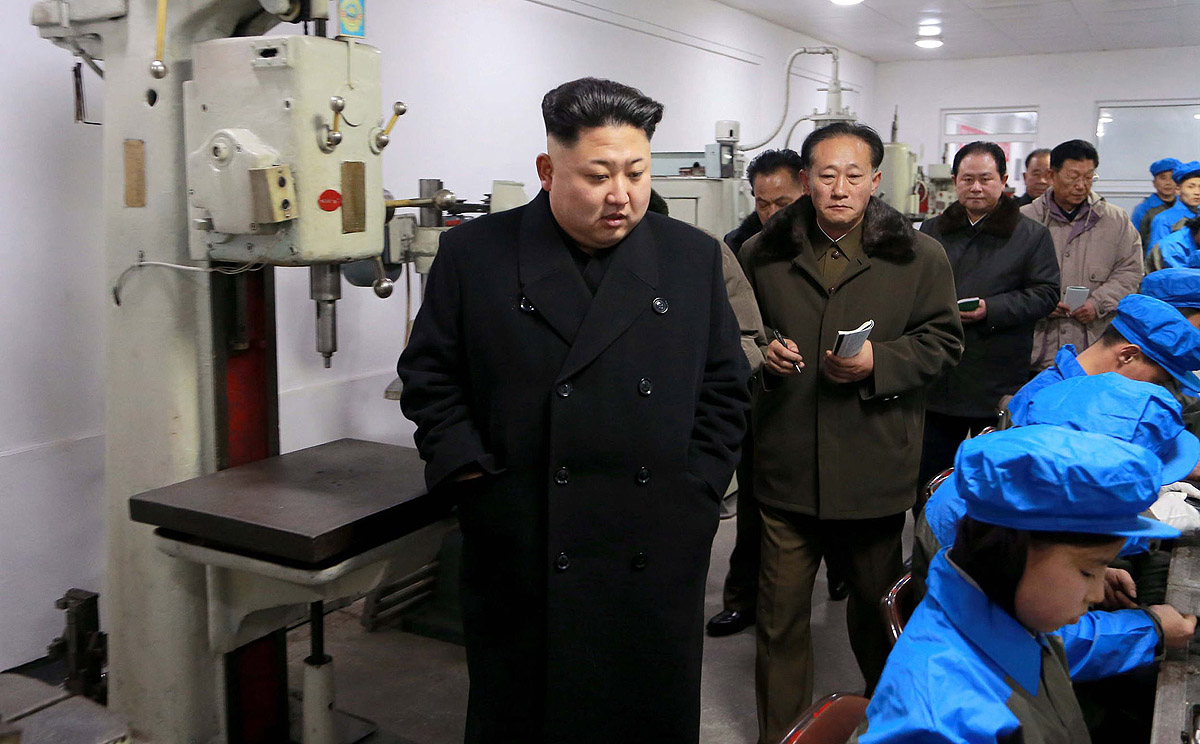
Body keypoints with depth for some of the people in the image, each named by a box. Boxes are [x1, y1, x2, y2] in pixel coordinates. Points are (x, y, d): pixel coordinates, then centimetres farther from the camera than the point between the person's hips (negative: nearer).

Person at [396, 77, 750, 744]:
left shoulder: (694, 257, 6)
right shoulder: (474, 254, 0)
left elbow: (725, 388, 9)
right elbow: (430, 380, 3)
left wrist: (694, 491, 1)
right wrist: (473, 475, -7)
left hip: (658, 558, 2)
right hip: (523, 561, -1)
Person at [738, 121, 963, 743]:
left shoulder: (919, 257, 0)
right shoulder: (762, 254, 5)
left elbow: (942, 341, 2)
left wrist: (879, 362, -14)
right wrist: (762, 353, -7)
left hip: (875, 465, 0)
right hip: (787, 465, 1)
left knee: (877, 601, 19)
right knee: (781, 611, 6)